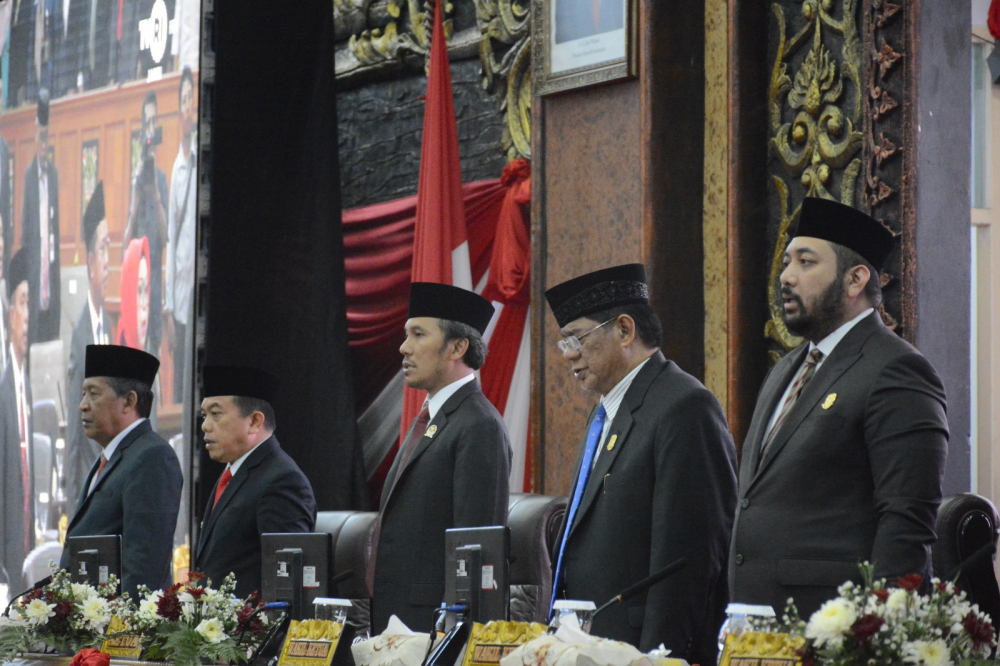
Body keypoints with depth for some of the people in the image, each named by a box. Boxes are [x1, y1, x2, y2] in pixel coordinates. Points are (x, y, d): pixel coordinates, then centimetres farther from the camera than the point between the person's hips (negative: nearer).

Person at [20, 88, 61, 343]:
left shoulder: (54, 173, 8)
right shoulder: (29, 174, -1)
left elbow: (56, 217, 10)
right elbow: (25, 216, 0)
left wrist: (55, 250, 6)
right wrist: (24, 244, -3)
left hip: (51, 249, 3)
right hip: (34, 250, -3)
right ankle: (35, 341, 0)